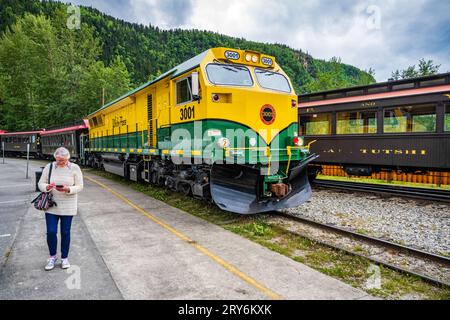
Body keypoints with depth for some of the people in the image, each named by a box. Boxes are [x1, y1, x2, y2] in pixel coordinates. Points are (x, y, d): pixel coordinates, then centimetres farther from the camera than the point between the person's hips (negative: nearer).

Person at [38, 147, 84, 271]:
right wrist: (47, 187, -20)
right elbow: (41, 183, 2)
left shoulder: (74, 168, -6)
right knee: (51, 232, 0)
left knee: (65, 233, 8)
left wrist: (67, 189, -25)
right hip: (51, 206, 1)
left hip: (68, 207, -1)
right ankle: (52, 256, 25)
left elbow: (79, 187, -7)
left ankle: (64, 258, 26)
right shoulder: (49, 167, -1)